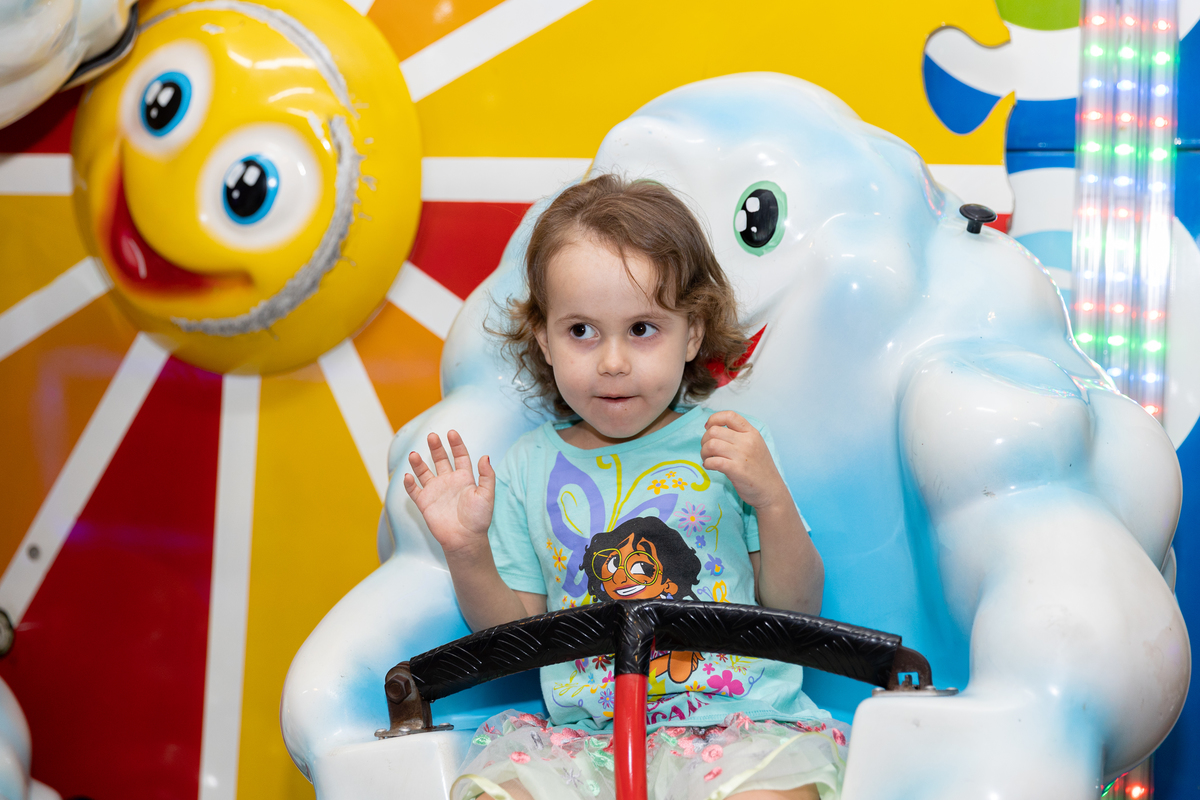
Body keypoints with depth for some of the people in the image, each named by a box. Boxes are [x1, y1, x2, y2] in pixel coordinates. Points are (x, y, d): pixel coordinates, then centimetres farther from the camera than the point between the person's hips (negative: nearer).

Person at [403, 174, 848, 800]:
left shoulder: (731, 446, 6)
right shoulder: (527, 468, 10)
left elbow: (798, 607, 5)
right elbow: (515, 632, 11)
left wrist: (773, 501, -9)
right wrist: (467, 553, -4)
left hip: (734, 719, -1)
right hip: (581, 736, 2)